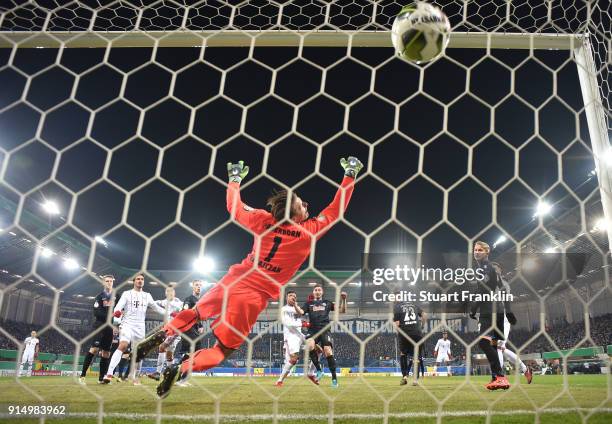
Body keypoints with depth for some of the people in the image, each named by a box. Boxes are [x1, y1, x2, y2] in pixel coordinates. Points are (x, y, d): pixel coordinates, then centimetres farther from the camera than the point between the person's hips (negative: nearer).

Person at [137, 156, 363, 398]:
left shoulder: (263, 220, -1)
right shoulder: (308, 232, -9)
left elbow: (233, 207, 14)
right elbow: (335, 211, 1)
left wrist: (235, 179, 28)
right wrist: (350, 176, 8)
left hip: (233, 281, 4)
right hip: (255, 296, -4)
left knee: (196, 313, 31)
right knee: (223, 349, 9)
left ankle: (161, 335, 10)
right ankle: (179, 370, -11)